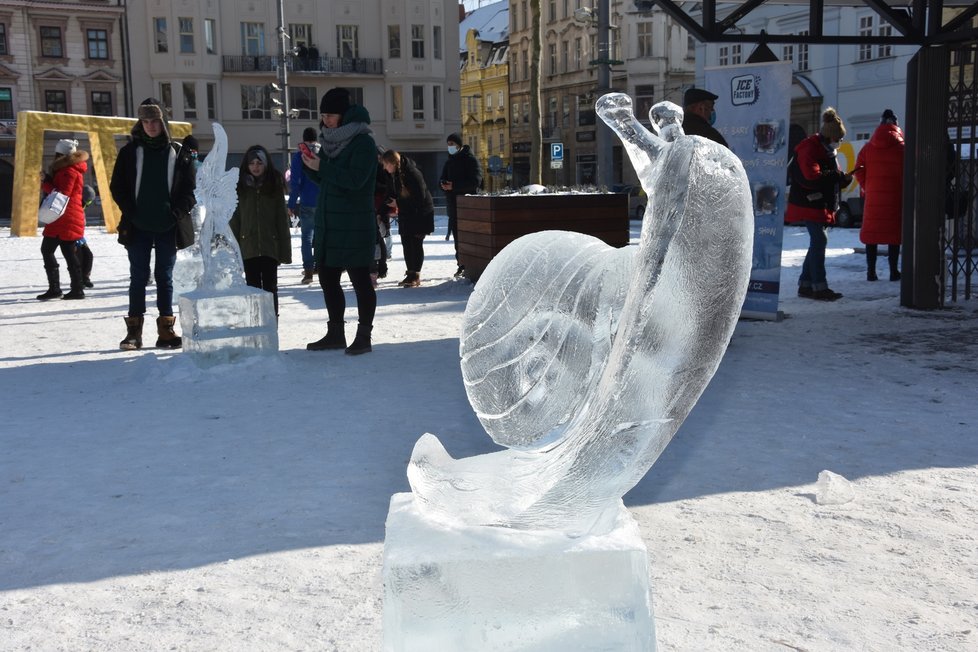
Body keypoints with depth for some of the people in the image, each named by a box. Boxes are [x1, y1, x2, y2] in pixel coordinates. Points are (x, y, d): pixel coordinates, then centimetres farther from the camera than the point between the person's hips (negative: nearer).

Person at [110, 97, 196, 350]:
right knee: (138, 277, 3)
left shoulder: (177, 152, 4)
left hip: (168, 227, 1)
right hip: (138, 226, 0)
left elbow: (190, 188, 4)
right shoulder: (130, 151, 3)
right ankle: (134, 331, 8)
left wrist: (178, 212, -9)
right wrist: (130, 212, -7)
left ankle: (166, 331, 12)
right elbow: (117, 187, 4)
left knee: (165, 277, 7)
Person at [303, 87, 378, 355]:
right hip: (328, 224, 8)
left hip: (354, 226, -8)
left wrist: (322, 167, -20)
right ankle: (335, 334, 21)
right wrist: (310, 164, -1)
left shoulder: (363, 142, -10)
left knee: (360, 280, -1)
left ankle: (364, 336, 7)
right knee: (327, 278, 11)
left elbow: (355, 179, -21)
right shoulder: (331, 140, 12)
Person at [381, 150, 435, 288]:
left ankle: (416, 276, -1)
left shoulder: (412, 173, -23)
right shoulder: (395, 174, 2)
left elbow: (420, 197, -23)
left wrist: (398, 203, -17)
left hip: (420, 213, -8)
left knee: (416, 243, -6)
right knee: (406, 242, 6)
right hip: (406, 213, 8)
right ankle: (410, 273, 14)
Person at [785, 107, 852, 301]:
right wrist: (837, 176, -21)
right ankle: (819, 287, -13)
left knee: (817, 242, 11)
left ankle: (805, 285, 18)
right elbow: (812, 178, -27)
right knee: (819, 240, -14)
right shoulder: (809, 149, -15)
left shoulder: (828, 151, 16)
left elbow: (832, 179, 20)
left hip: (822, 204, 10)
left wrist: (843, 179, -1)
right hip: (809, 204, -10)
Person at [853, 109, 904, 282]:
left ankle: (871, 272, 7)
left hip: (873, 197, 3)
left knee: (871, 234, 7)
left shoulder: (868, 147, 6)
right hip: (895, 197, -3)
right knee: (894, 234, 3)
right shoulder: (902, 147, -5)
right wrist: (904, 190, 6)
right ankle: (894, 271, 5)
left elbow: (859, 171, 3)